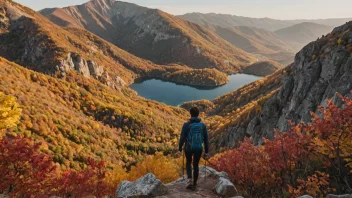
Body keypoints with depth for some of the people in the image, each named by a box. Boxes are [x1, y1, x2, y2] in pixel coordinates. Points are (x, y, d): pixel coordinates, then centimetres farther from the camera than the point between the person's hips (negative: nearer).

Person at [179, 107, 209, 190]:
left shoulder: (186, 124, -9)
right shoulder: (203, 125, -1)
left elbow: (182, 137, -7)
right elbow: (206, 139, 2)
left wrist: (180, 147, 10)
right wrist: (206, 151, 9)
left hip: (189, 148, -2)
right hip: (199, 148, 2)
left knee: (188, 163, 23)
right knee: (196, 165, 18)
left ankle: (190, 180, 3)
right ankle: (194, 184, 23)